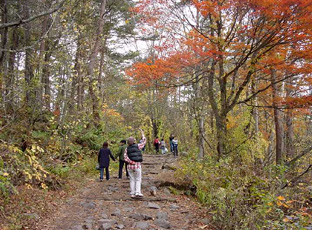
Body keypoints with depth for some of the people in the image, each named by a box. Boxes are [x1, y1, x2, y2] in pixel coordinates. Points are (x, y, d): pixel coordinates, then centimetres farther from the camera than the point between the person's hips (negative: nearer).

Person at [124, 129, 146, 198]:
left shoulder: (127, 149, 3)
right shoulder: (137, 146, -3)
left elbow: (126, 157, -9)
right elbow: (144, 142, 12)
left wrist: (132, 162, -10)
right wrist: (142, 134, 21)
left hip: (130, 166, 3)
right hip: (137, 165, -3)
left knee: (132, 180, 11)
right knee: (138, 180, 4)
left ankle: (132, 194, 10)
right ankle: (138, 192, -9)